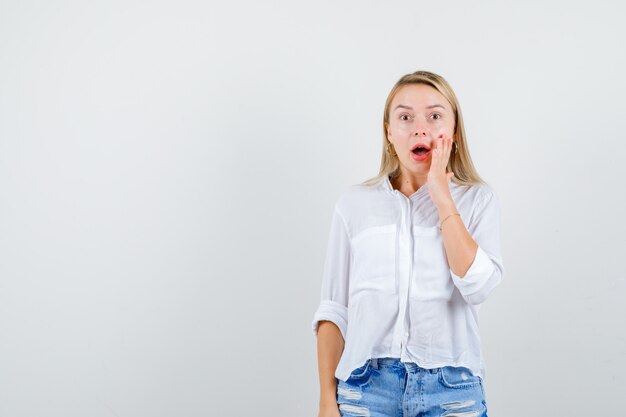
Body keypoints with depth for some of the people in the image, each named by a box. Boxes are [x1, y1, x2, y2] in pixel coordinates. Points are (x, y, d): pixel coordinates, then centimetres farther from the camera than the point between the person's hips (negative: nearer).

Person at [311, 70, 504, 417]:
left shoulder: (478, 199, 3)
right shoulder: (355, 202, 4)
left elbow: (478, 286, -12)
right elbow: (333, 309, 5)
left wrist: (442, 196, -9)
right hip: (367, 386, 1)